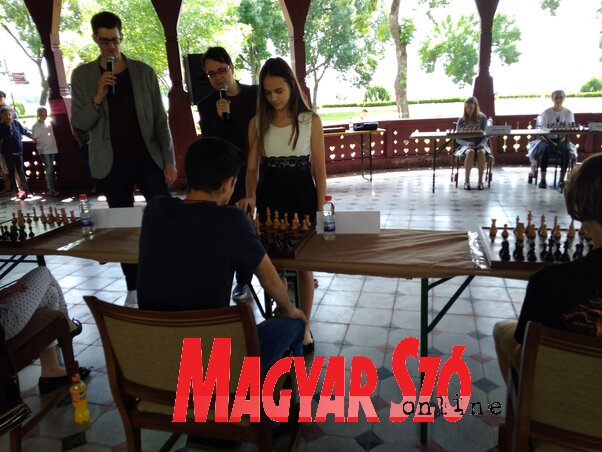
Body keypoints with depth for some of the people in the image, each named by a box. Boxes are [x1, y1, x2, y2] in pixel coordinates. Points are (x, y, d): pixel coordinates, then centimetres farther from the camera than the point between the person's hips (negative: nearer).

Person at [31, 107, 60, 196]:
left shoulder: (48, 123, 8)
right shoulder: (35, 126, -8)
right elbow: (34, 139, -5)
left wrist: (53, 145, 10)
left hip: (52, 149, 6)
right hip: (44, 151, -6)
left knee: (51, 169, 10)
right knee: (49, 169, -10)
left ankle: (49, 188, 18)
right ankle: (51, 189, -9)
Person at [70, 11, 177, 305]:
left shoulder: (144, 72, 2)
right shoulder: (82, 75, 3)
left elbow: (160, 119, 2)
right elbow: (79, 125, -1)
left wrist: (169, 160, -4)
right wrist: (98, 97, -17)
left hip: (148, 160, 0)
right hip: (111, 166, 1)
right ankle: (133, 287, 18)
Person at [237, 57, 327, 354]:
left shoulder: (310, 120, -4)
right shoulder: (258, 123, 2)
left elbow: (319, 169, -3)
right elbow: (252, 167, 3)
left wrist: (321, 210, -6)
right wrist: (251, 196, -16)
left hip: (301, 196, -2)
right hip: (269, 196, 2)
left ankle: (304, 326, 23)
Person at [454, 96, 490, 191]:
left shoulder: (482, 118, 5)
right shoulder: (461, 120, 5)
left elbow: (485, 135, 3)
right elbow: (458, 138, 2)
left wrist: (482, 144, -20)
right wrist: (467, 143, -19)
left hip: (480, 144, 0)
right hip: (466, 145, 0)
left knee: (481, 152, -37)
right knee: (470, 152, -37)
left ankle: (480, 180, -28)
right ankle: (466, 180, -28)